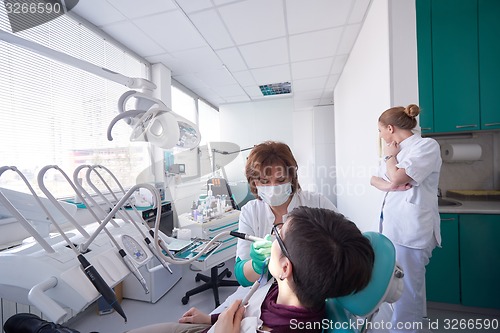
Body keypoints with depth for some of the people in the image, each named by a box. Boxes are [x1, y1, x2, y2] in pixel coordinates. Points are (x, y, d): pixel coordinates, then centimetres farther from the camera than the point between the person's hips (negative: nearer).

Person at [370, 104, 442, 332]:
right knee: (398, 285, 21)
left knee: (406, 289, 3)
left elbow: (396, 178, -21)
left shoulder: (427, 145, -10)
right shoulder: (398, 150, 15)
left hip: (410, 228, -8)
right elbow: (374, 179, 11)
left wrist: (389, 156, -3)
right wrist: (389, 185, -10)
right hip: (392, 224, 9)